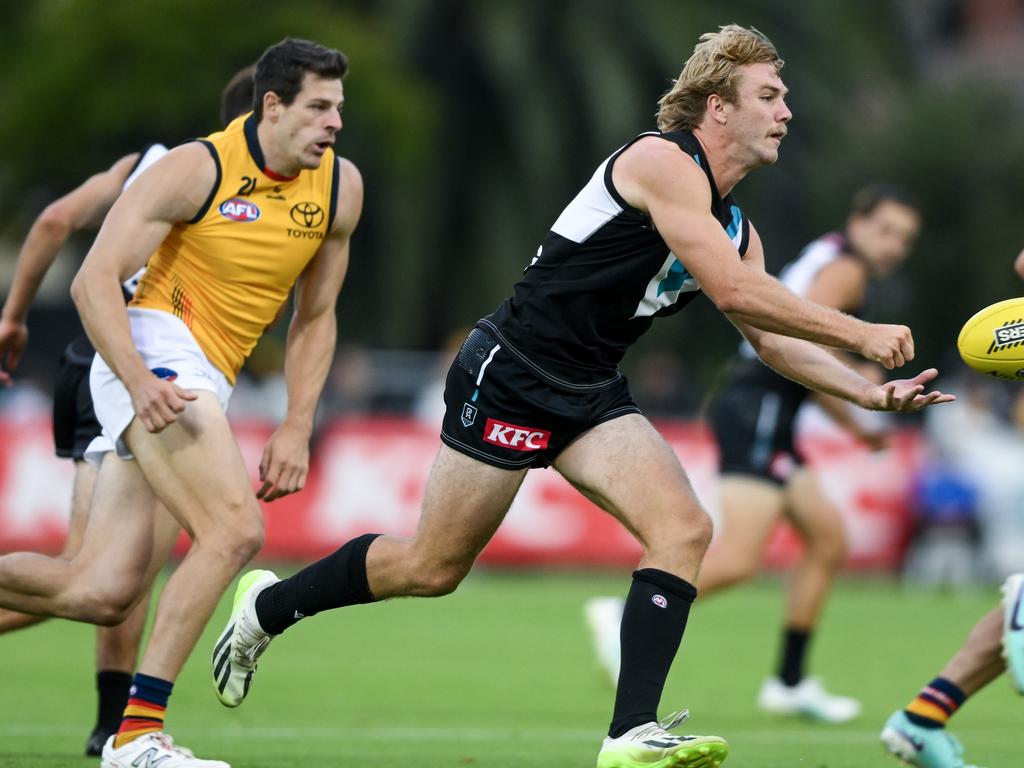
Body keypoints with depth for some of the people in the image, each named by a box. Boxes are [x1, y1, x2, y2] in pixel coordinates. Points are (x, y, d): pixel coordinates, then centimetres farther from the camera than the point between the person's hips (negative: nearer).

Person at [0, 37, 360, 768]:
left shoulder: (341, 187, 6)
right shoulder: (198, 169, -11)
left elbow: (315, 317, 16)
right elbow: (94, 281, -14)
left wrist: (296, 430, 6)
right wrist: (140, 380, -28)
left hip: (205, 383, 7)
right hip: (153, 349, -7)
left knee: (102, 592, -2)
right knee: (235, 528, -25)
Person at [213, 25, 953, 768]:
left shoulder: (734, 224, 10)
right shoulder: (663, 162, -18)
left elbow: (771, 337, 15)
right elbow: (735, 291, -26)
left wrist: (872, 393, 3)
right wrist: (859, 333, -21)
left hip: (591, 397, 8)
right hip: (511, 375, -8)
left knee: (684, 528, -14)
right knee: (432, 568, 0)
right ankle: (267, 606, 25)